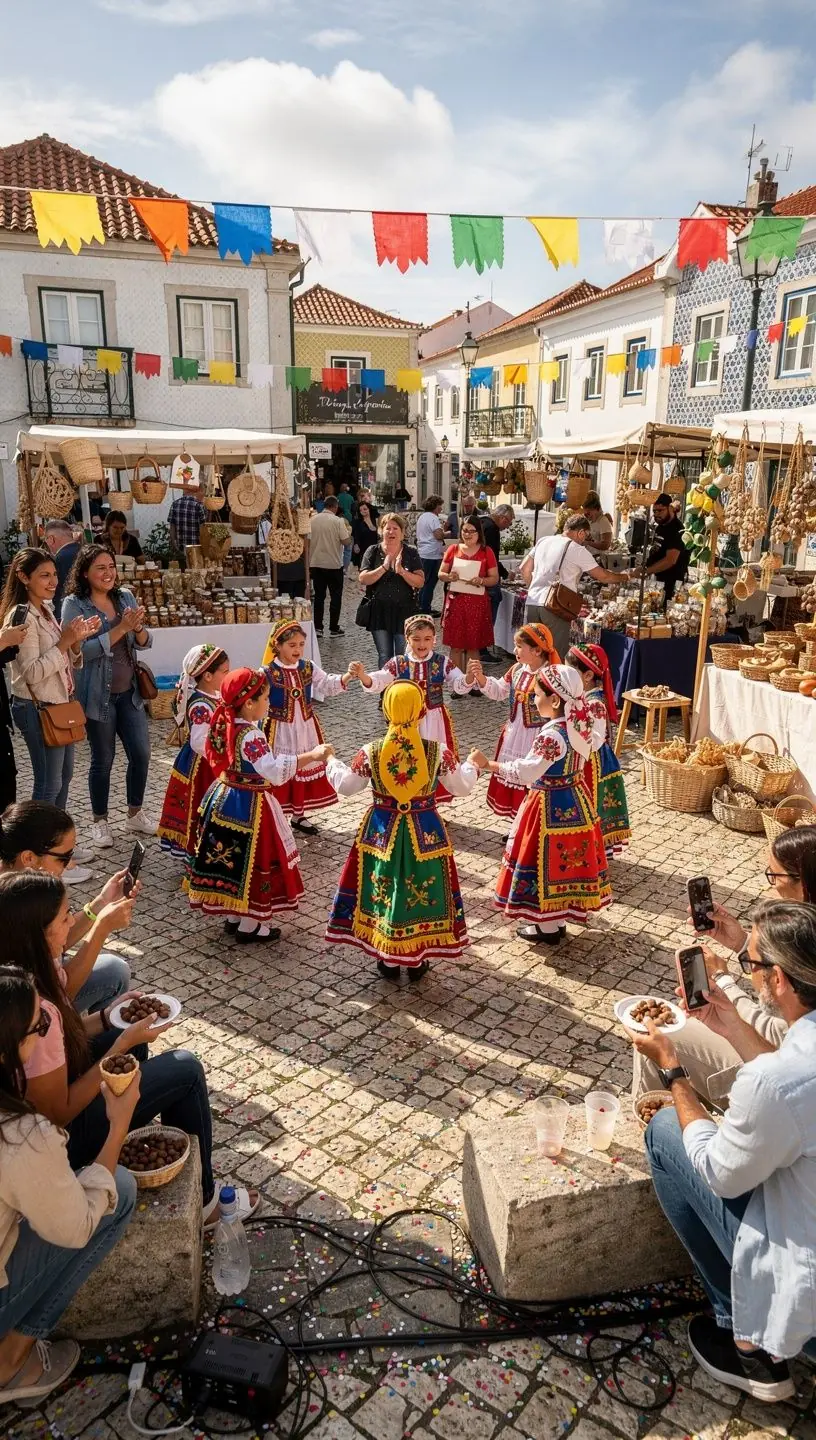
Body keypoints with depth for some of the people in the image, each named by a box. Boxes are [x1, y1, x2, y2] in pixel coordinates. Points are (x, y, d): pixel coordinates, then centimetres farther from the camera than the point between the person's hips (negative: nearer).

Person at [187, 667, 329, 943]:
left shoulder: (226, 723, 0)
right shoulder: (250, 735, -27)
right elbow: (274, 770, -37)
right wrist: (312, 755, -35)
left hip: (224, 799, 9)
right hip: (249, 806, -9)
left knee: (232, 861, 19)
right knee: (253, 862, 6)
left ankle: (233, 916, 34)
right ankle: (249, 926, 18)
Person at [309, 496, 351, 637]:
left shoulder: (312, 520, 1)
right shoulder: (338, 521, -11)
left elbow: (307, 541, 4)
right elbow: (345, 541, -13)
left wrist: (309, 559, 15)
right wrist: (348, 529, 7)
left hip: (316, 563, 4)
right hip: (334, 564, -4)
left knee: (319, 596, 10)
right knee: (336, 596, 7)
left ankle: (318, 627, 9)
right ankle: (334, 628, 8)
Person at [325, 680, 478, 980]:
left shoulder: (370, 752, -14)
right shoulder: (438, 752, -15)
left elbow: (345, 786, -1)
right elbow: (462, 787, -3)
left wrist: (331, 760, 19)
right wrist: (472, 765, 19)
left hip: (381, 831, 1)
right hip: (425, 832, 0)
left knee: (383, 890, 16)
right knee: (422, 890, 15)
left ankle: (388, 960, 28)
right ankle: (416, 961, 28)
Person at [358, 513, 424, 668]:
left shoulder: (411, 553, 1)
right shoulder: (373, 552, 2)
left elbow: (420, 582, -6)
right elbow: (363, 579, -7)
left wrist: (401, 571, -20)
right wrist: (384, 567, -18)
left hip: (404, 611, 0)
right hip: (379, 611, 0)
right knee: (384, 656, 5)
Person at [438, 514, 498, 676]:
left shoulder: (486, 552, 2)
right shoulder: (453, 549, 7)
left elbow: (495, 578, 3)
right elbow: (440, 574, 11)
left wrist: (481, 581, -17)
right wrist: (449, 576, -12)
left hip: (477, 602, -1)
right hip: (455, 600, 1)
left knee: (473, 646, 3)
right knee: (455, 645, 3)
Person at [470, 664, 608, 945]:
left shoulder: (552, 734, -27)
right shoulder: (581, 726, -1)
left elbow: (525, 772, -29)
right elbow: (593, 741, 21)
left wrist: (488, 764, -23)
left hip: (551, 808, -9)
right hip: (575, 802, 9)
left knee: (548, 862, 6)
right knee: (565, 860, 19)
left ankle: (548, 927, 19)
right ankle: (559, 919, 33)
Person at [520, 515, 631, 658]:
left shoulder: (543, 541, 14)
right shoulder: (578, 550, -2)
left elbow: (524, 569, 20)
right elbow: (603, 577, 3)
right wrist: (623, 577, 21)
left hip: (532, 602, 6)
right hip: (555, 608, -6)